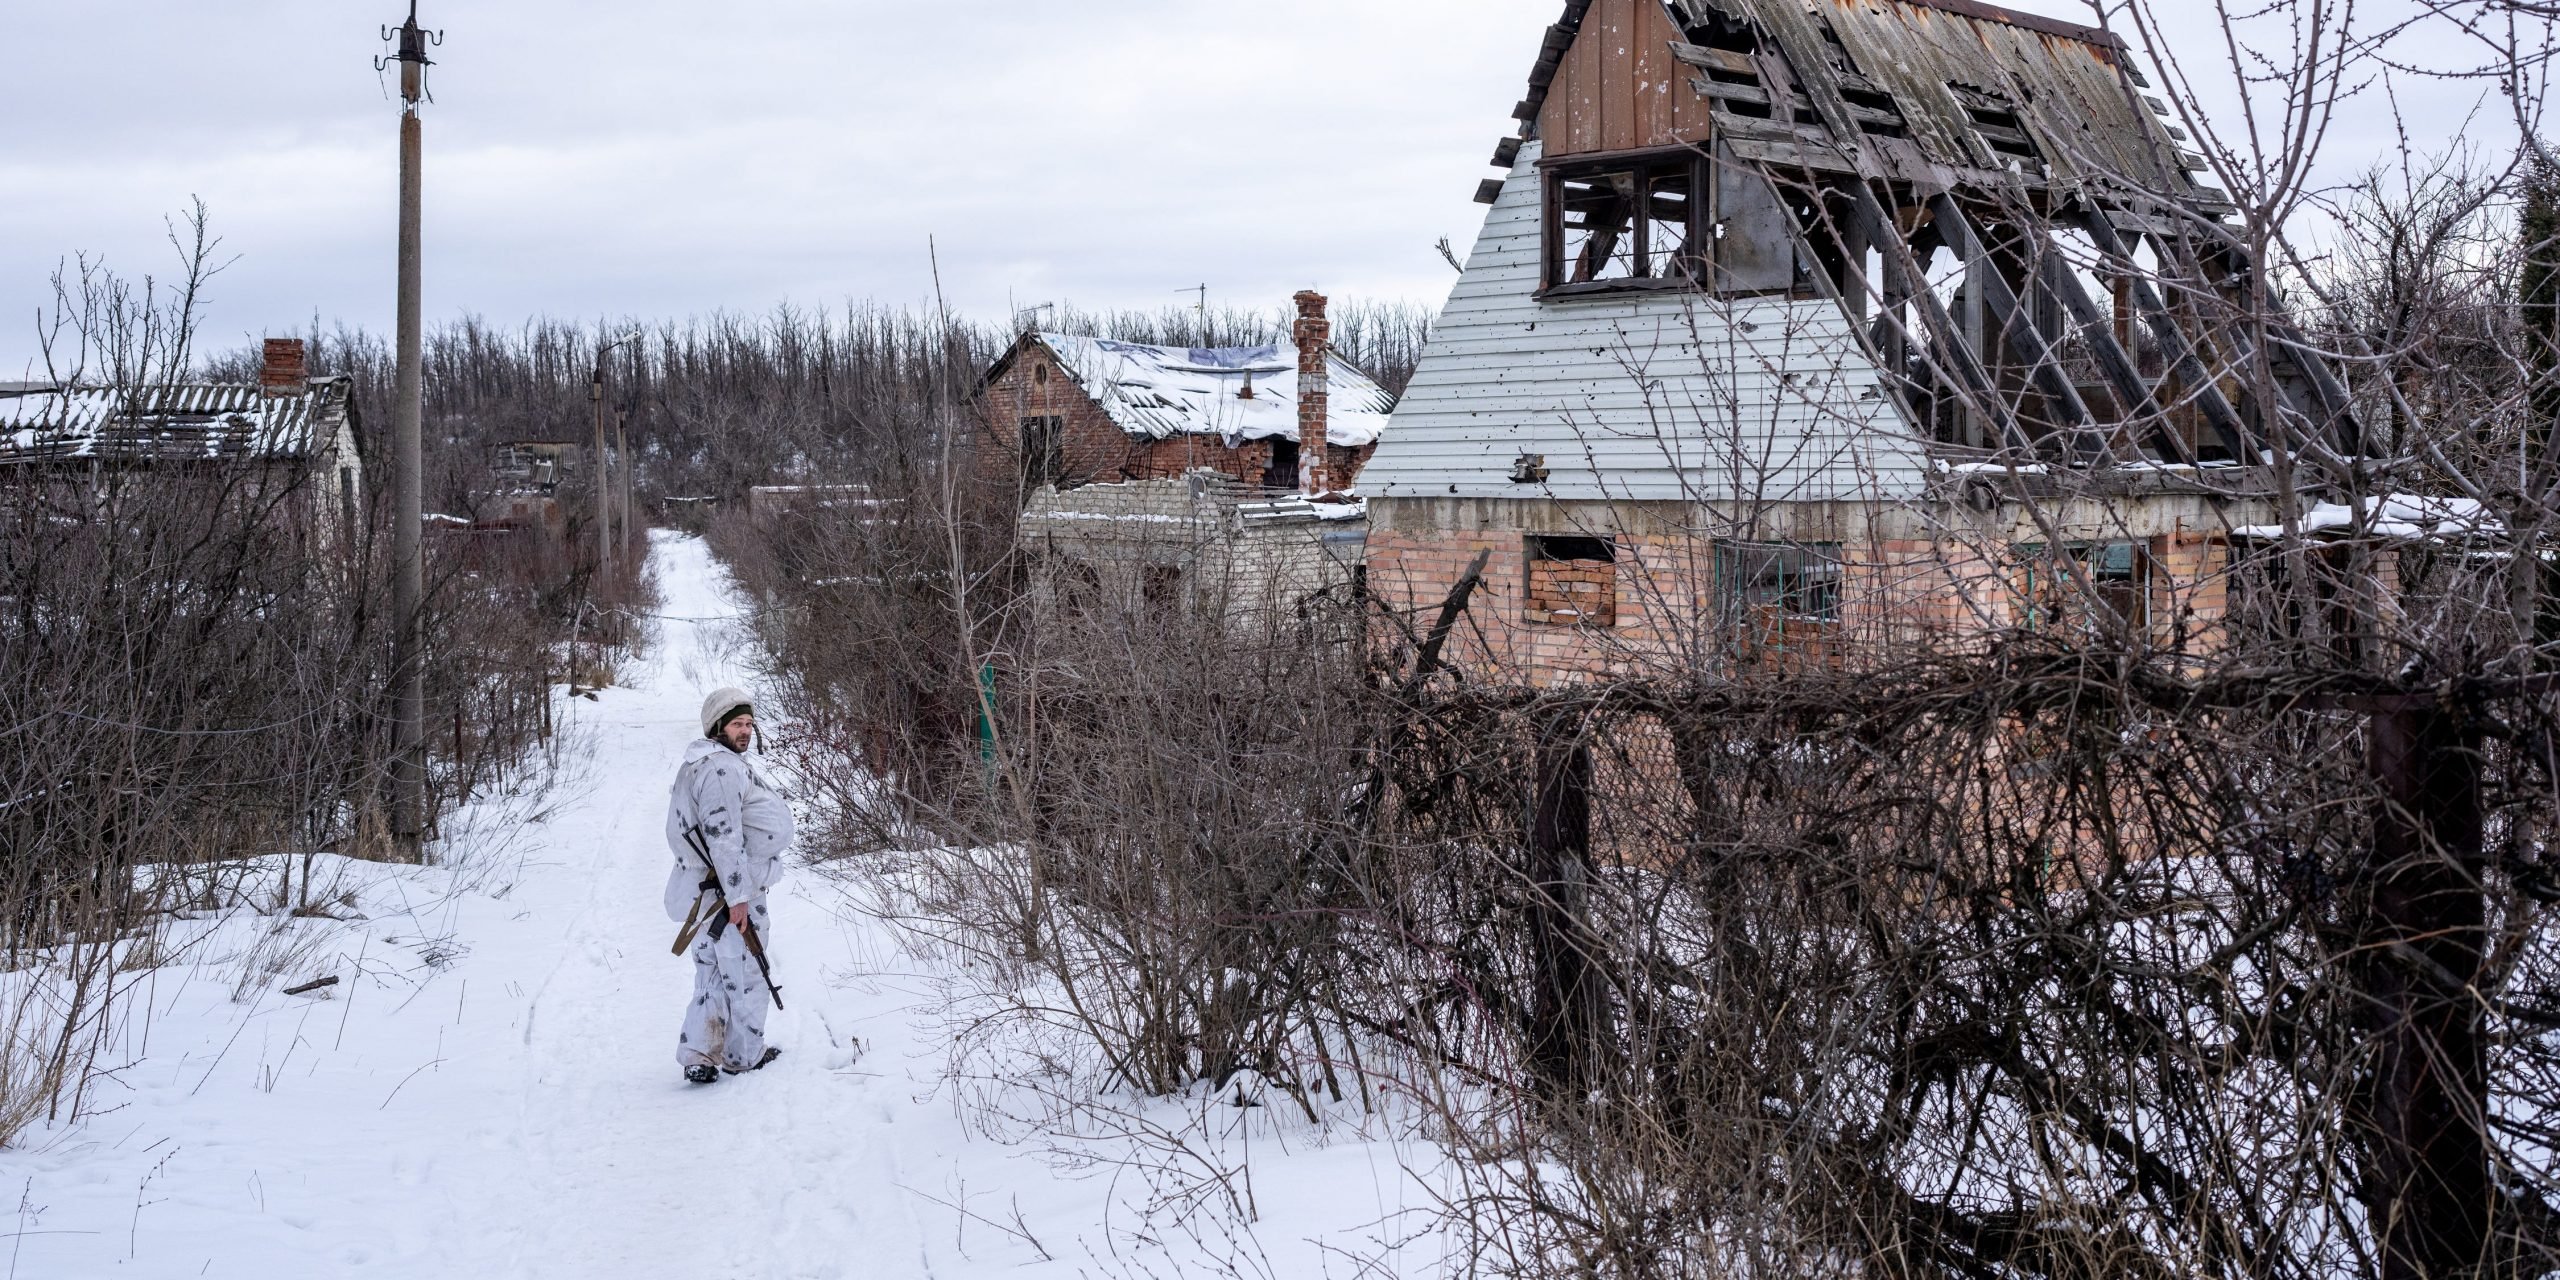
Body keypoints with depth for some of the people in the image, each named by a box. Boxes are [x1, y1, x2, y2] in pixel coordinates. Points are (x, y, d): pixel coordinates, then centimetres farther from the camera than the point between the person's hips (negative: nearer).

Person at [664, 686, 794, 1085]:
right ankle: (744, 1056, 14)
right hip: (732, 890, -10)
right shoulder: (722, 769, -19)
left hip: (708, 890, 10)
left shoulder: (700, 766, 16)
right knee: (746, 976, 4)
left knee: (712, 973, 14)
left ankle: (698, 1056, 11)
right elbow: (723, 835, -25)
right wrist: (738, 896, -24)